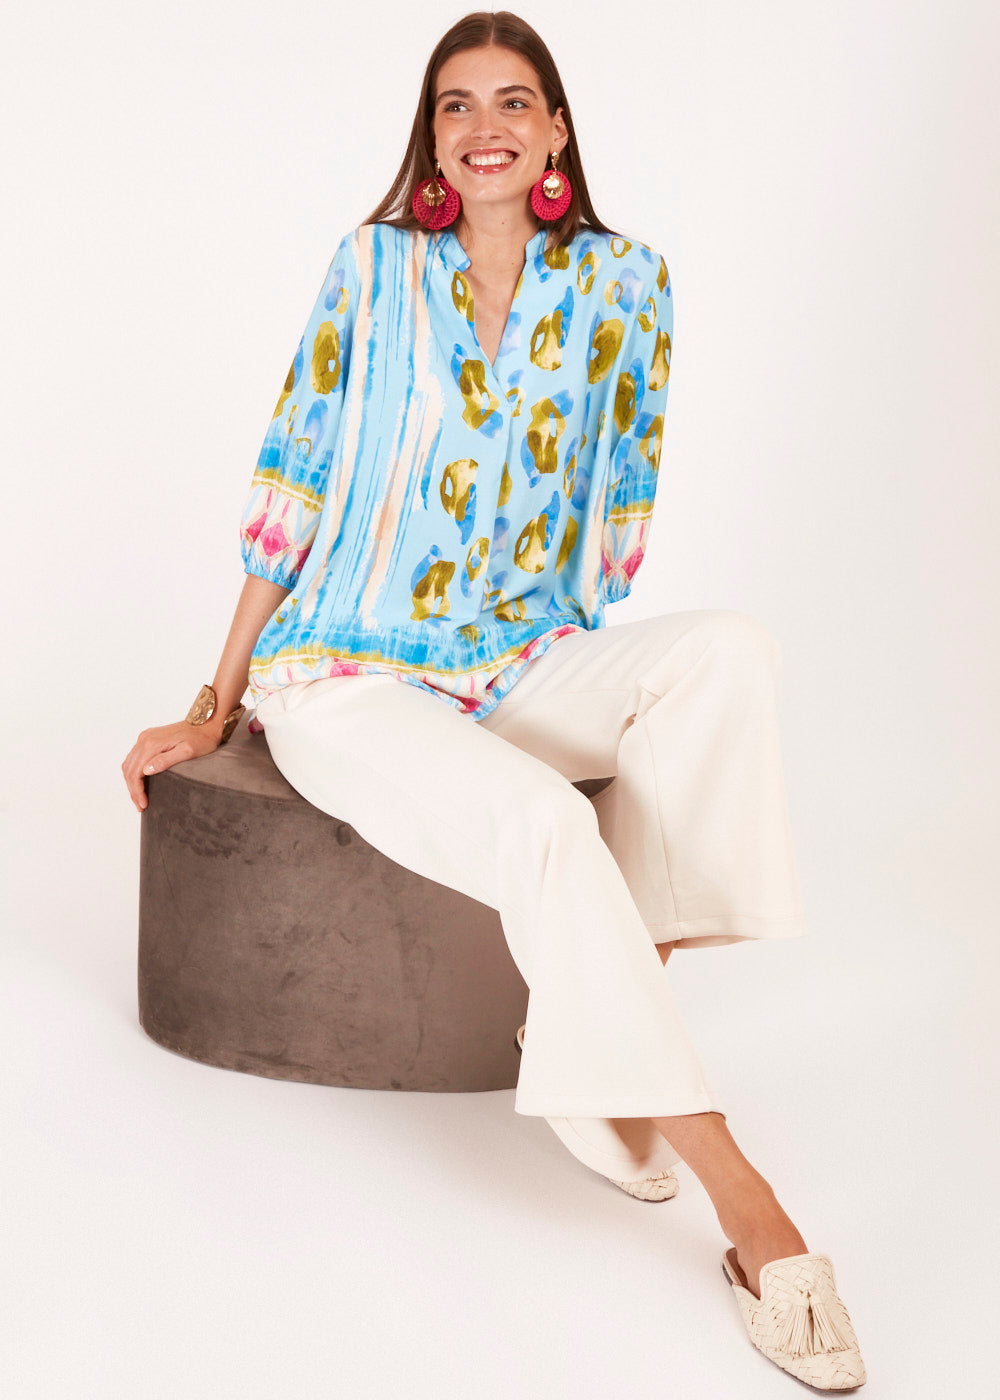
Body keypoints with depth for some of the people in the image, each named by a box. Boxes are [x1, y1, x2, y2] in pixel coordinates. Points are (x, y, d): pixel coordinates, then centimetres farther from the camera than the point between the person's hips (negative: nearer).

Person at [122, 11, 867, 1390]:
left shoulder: (624, 281, 5)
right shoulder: (374, 268, -1)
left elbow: (621, 500, 12)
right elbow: (291, 485, 0)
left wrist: (591, 684, 10)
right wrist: (213, 706, 1)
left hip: (523, 668, 4)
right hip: (344, 677, -3)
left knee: (732, 649, -24)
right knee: (539, 821, -31)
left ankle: (604, 1008, -22)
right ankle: (736, 1192, -25)